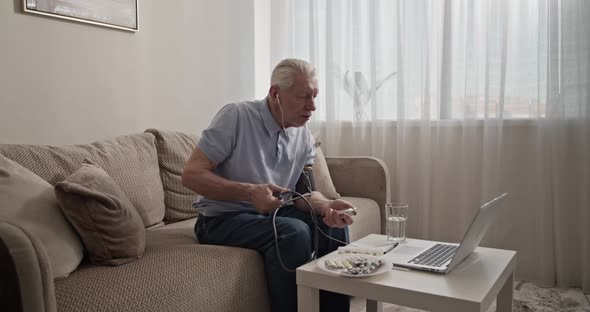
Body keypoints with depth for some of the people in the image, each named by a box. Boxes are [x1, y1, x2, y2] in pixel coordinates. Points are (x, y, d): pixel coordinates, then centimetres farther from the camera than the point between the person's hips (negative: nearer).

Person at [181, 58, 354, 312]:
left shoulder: (304, 136, 1)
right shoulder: (236, 116, -18)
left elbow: (304, 191, 0)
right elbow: (191, 174, -19)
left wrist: (325, 206, -24)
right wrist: (250, 192, -31)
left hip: (272, 214, 6)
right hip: (223, 219, -6)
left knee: (334, 223, -13)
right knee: (294, 232, -30)